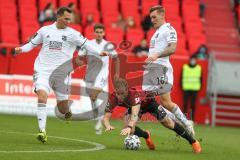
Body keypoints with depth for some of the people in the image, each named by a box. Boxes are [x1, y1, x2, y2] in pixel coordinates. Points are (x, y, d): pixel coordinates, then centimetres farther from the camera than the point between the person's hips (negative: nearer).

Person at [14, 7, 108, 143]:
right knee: (42, 96, -24)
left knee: (63, 108, 3)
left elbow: (86, 44, -4)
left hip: (62, 73, 0)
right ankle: (42, 131, -22)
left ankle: (67, 111, 43)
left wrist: (98, 52, -19)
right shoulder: (45, 30, 7)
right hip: (43, 71, 0)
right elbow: (32, 44, 16)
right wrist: (21, 49, -2)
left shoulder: (72, 34, 2)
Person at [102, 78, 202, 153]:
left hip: (148, 101, -4)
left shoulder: (134, 94, -46)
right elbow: (106, 117, -35)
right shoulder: (113, 98, -34)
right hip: (133, 106, 4)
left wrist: (129, 127, -79)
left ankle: (193, 141, 6)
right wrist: (108, 126, -59)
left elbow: (135, 114, -60)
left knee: (168, 123, -13)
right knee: (128, 129, -20)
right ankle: (146, 136, 16)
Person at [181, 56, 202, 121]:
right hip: (186, 89, -1)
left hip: (195, 89, 1)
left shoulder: (199, 68, 8)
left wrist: (199, 87, 5)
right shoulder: (185, 67, 4)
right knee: (185, 104, -5)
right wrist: (182, 86, 1)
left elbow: (200, 78, 12)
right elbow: (181, 77, 8)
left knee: (193, 105, -1)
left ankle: (192, 119, 1)